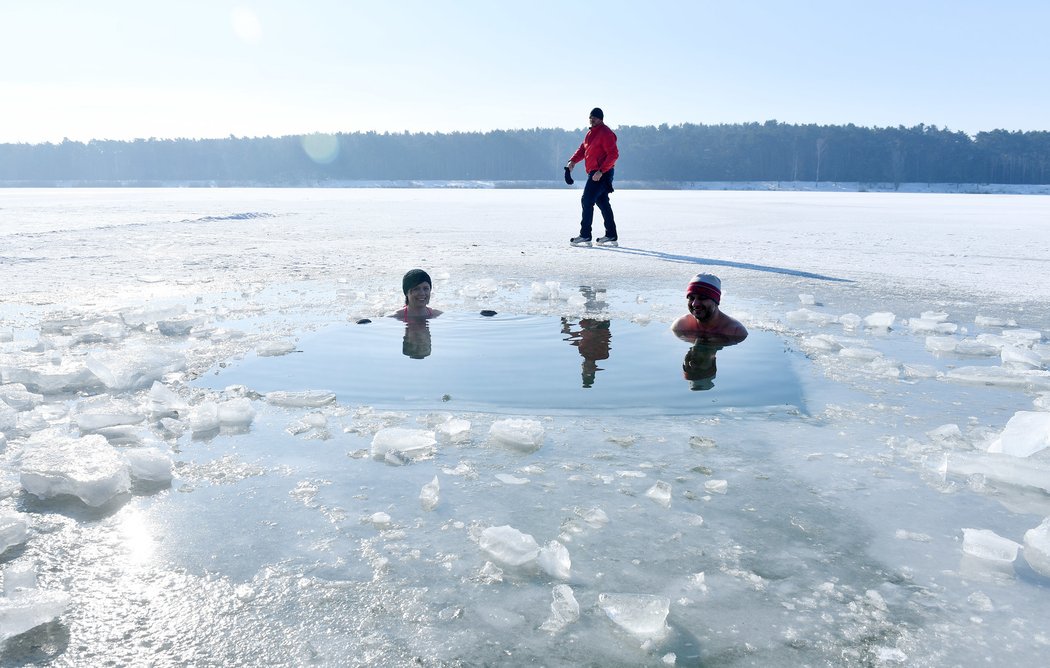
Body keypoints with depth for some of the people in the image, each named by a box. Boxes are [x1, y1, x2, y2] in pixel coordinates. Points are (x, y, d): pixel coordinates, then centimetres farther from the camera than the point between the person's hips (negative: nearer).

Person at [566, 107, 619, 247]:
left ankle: (585, 236, -9)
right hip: (594, 173, 10)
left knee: (587, 201, -11)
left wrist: (601, 171, -25)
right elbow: (583, 149, 20)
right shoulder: (591, 133, 17)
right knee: (602, 203, 11)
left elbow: (613, 154, -20)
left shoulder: (605, 133, -14)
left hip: (602, 174, -10)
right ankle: (611, 237, 16)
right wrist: (573, 161, 2)